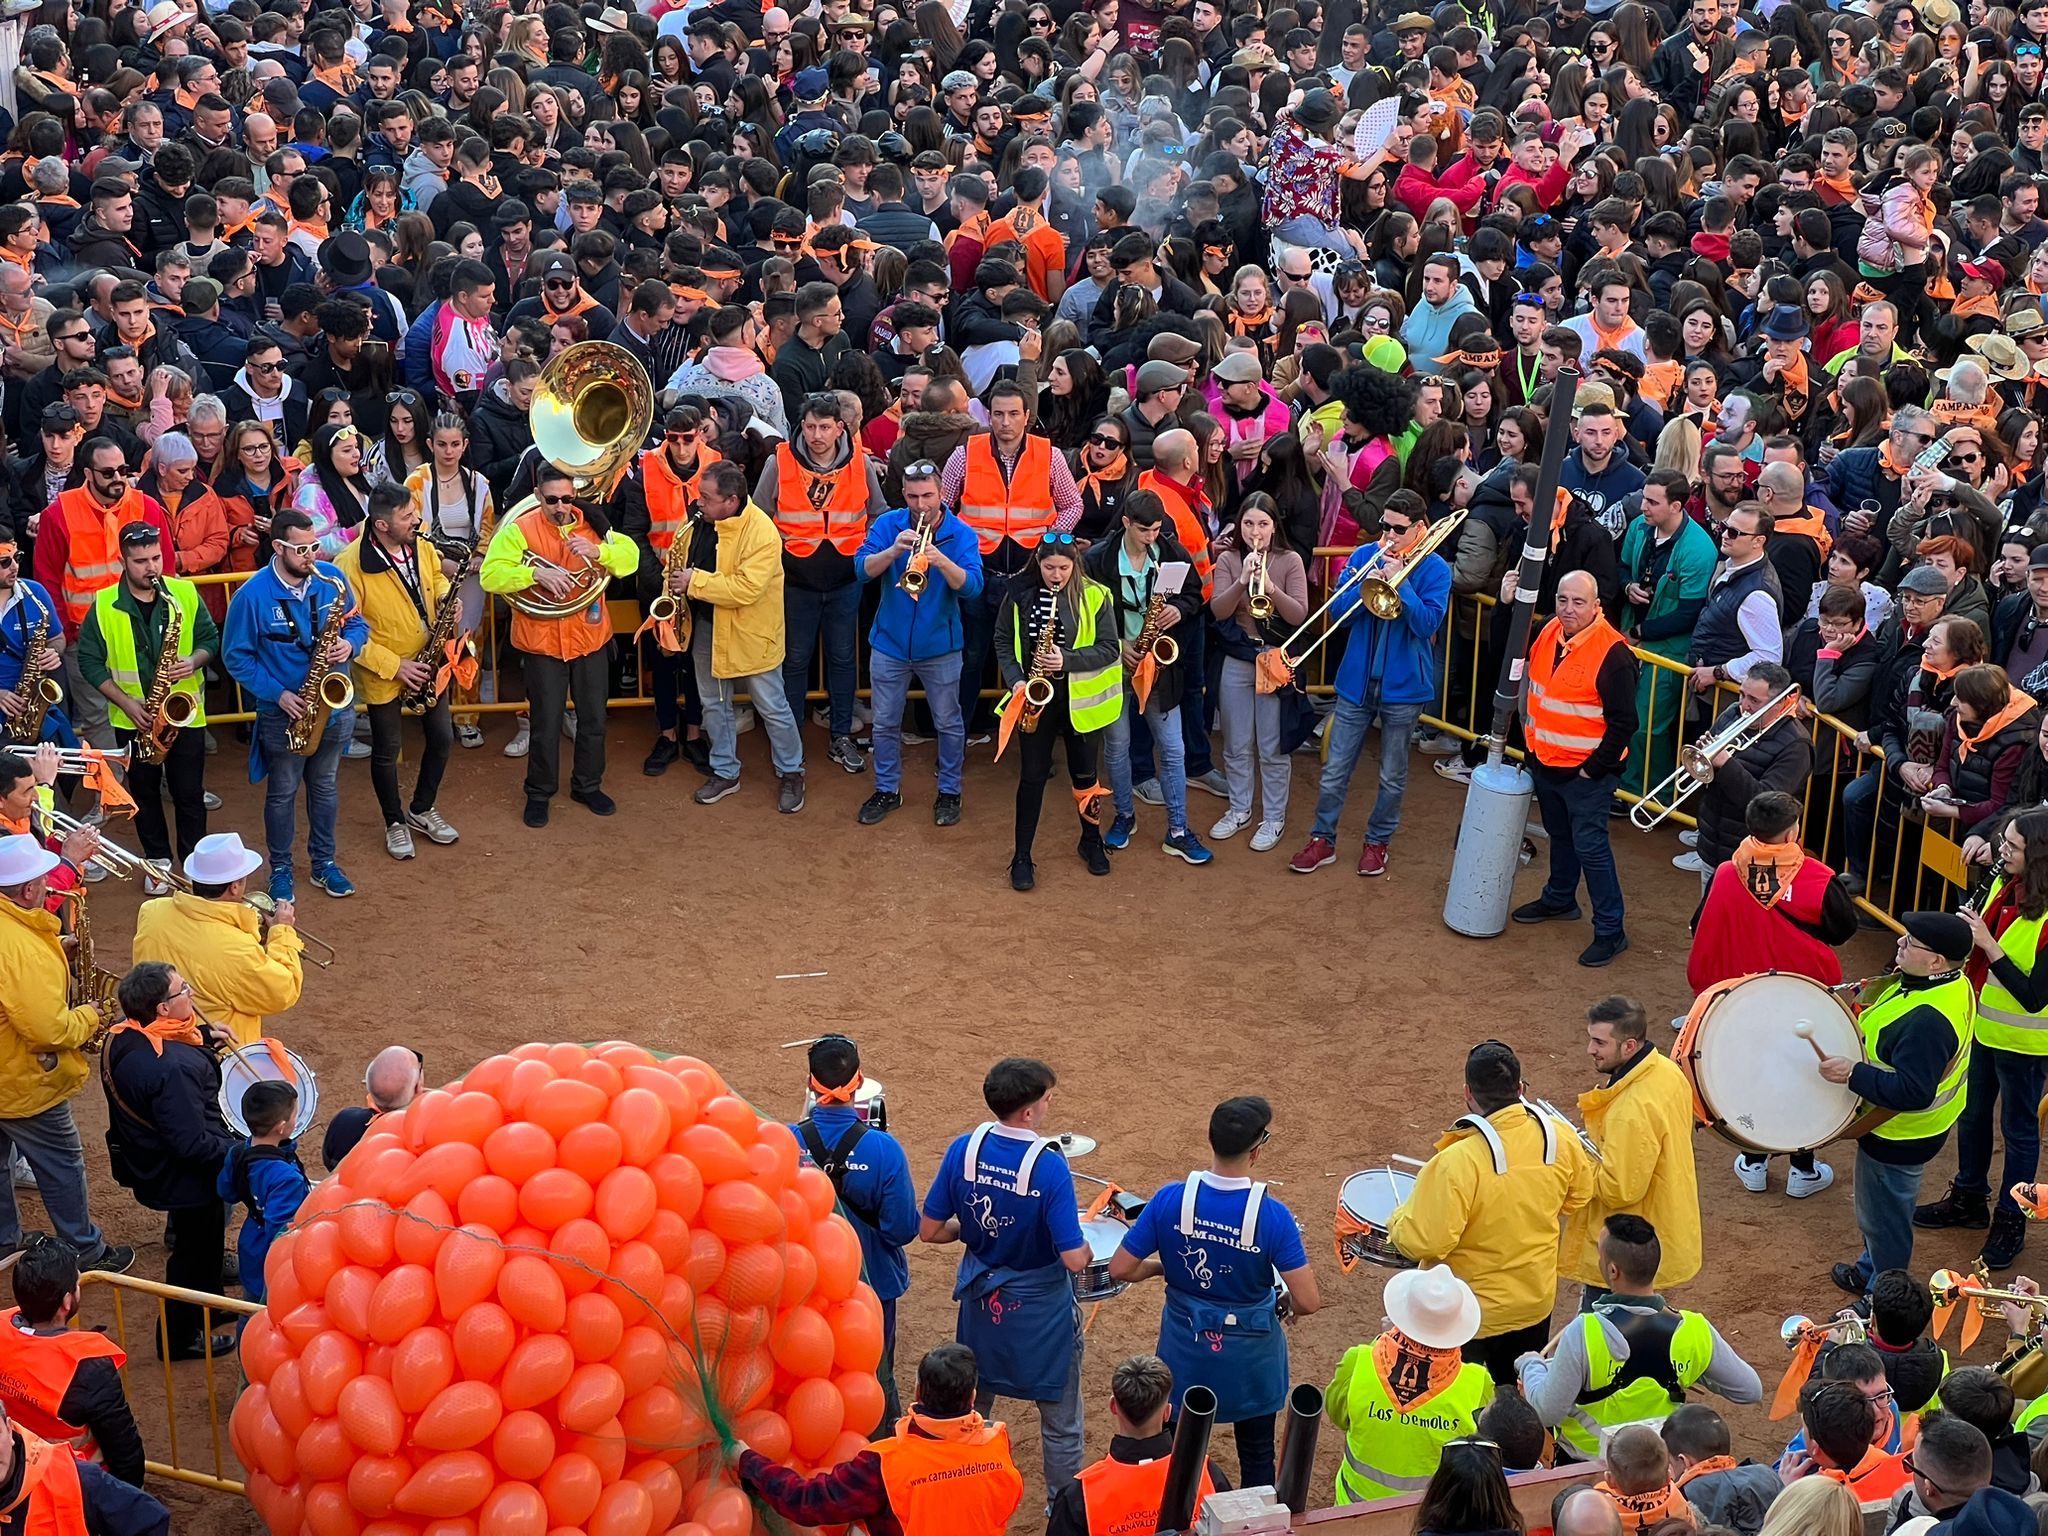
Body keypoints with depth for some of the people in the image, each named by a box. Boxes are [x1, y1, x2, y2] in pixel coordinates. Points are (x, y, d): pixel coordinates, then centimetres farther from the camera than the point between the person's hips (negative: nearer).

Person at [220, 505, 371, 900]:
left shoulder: (332, 579, -8)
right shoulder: (252, 595, -18)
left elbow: (358, 623, 6)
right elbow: (237, 657, -11)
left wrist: (350, 644, -17)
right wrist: (278, 694, -18)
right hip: (283, 713, -3)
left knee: (324, 786, 19)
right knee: (282, 793, 13)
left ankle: (323, 862, 35)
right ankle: (280, 869, 29)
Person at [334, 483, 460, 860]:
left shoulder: (421, 545, -8)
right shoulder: (351, 564, -26)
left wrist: (446, 596, -10)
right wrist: (394, 666, -22)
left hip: (430, 666, 5)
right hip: (383, 673, -5)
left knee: (441, 738, 15)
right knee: (386, 750, 11)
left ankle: (422, 809, 37)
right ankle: (395, 822, 31)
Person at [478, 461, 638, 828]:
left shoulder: (590, 522, -2)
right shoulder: (519, 529, -11)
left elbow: (630, 556, -9)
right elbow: (490, 575, -20)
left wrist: (597, 551, -28)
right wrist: (536, 572, -33)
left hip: (591, 637, 3)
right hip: (543, 642, -3)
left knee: (593, 719, 15)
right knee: (546, 724, 5)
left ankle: (588, 785, 33)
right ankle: (539, 793, 23)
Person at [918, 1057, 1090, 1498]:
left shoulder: (963, 1150, -14)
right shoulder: (1049, 1167, -27)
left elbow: (929, 1230, -6)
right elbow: (1074, 1260, -26)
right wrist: (1083, 1244, -4)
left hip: (981, 1299, 5)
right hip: (1040, 1311, -5)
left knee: (971, 1408, 25)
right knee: (1059, 1424, 15)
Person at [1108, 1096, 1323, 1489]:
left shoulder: (1170, 1200, -19)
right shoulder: (1272, 1216, -25)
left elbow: (1119, 1269, -13)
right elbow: (1307, 1302, -24)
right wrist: (1286, 1307, -1)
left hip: (1184, 1353, 2)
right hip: (1250, 1360, -2)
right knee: (1257, 1458, 21)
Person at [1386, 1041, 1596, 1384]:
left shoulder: (1458, 1161, -32)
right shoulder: (1559, 1138, -13)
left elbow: (1424, 1242, -29)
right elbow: (1579, 1196, 6)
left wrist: (1398, 1221, -8)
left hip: (1467, 1315, -5)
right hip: (1536, 1303, 6)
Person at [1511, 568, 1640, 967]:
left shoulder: (1613, 654, -24)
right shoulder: (1549, 635, -1)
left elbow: (1624, 723, -20)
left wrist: (1594, 769, -17)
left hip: (1587, 773, -8)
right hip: (1547, 764, 8)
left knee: (1590, 846, -5)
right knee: (1559, 836, 25)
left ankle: (1610, 930, 4)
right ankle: (1559, 900, 45)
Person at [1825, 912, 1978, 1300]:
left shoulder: (1927, 1021, -38)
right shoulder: (1950, 982, -7)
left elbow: (1913, 1092, -38)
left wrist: (1852, 1074, -33)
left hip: (1899, 1135, -10)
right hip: (1899, 1127, 10)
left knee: (1884, 1219, 13)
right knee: (1880, 1212, 30)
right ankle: (1871, 1271, 52)